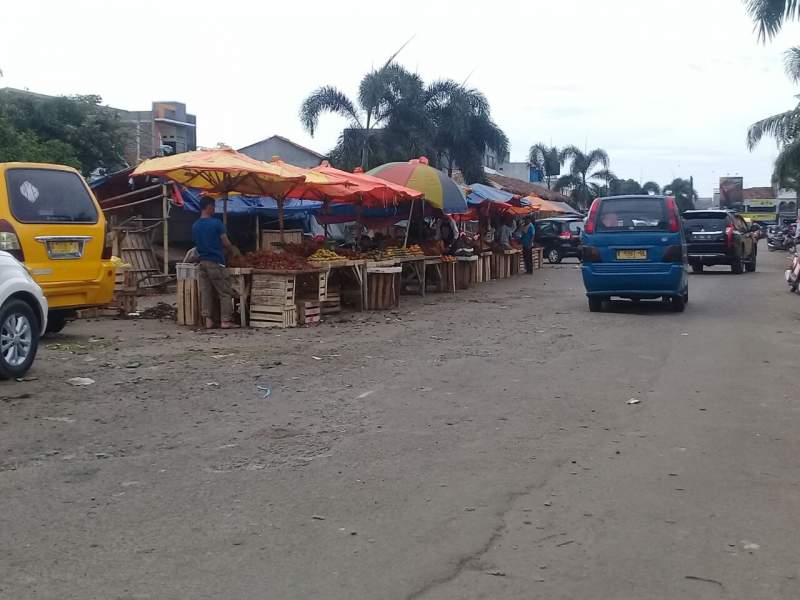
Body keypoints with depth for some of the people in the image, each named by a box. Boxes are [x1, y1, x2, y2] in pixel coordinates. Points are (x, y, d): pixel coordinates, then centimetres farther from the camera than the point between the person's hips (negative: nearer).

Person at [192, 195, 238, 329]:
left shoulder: (195, 226, 8)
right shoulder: (216, 223, -11)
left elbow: (196, 244, 15)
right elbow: (226, 243, -8)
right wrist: (233, 251, 12)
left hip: (202, 262, 6)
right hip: (216, 262, -6)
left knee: (205, 291, 7)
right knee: (225, 292, 0)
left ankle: (208, 320, 5)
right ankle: (225, 320, -3)